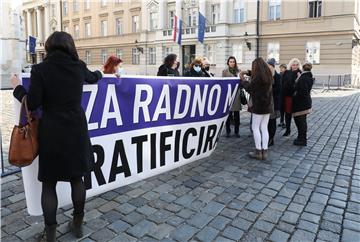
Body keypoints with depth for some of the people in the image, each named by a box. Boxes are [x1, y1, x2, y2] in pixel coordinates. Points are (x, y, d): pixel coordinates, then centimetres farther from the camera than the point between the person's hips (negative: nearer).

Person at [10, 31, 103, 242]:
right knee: (77, 178, 15)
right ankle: (78, 224, 28)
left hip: (52, 132, -3)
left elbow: (32, 103, -7)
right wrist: (100, 73, 47)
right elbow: (93, 78, 24)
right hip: (76, 130, 3)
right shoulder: (79, 66, 1)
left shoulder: (40, 69, -8)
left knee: (49, 183, 9)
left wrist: (17, 87, 11)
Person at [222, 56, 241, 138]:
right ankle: (228, 131, 15)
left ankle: (236, 131, 15)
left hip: (237, 95, 2)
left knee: (237, 114, 5)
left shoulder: (238, 71, 10)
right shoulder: (225, 71, 4)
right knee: (228, 114, 2)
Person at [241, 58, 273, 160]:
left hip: (259, 105, -8)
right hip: (268, 105, 8)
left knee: (255, 128, 1)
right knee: (264, 128, 9)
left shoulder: (258, 76, -16)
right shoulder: (268, 75, 10)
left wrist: (242, 79, 5)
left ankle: (258, 152, 3)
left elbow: (249, 88, -8)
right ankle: (264, 152, 11)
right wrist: (247, 72, 22)